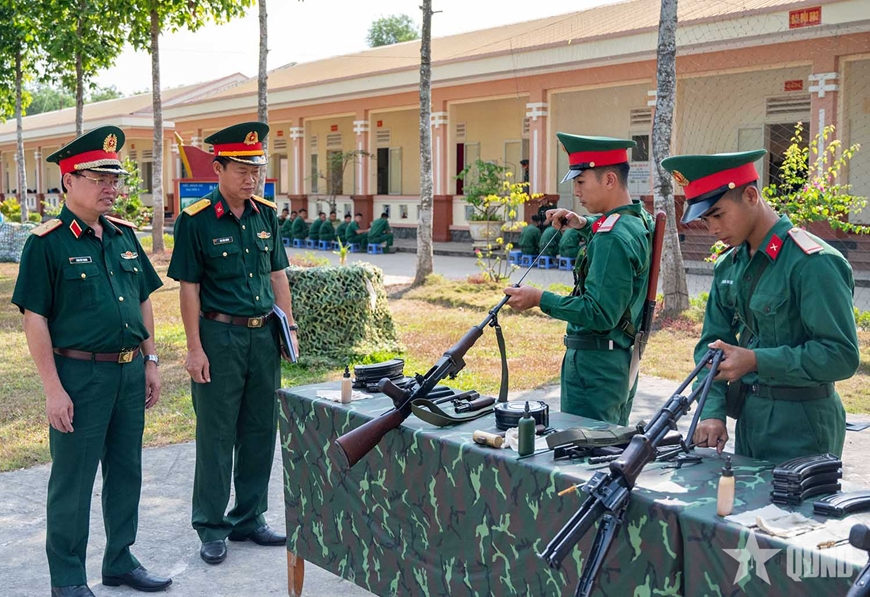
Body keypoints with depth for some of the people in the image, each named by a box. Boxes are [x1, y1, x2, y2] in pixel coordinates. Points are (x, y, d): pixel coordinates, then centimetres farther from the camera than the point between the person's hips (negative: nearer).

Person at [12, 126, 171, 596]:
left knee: (126, 472, 15)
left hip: (129, 372, 6)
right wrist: (53, 389, -15)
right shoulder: (46, 243, -10)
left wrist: (150, 362, 11)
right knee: (72, 480, 5)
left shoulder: (124, 235, 9)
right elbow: (34, 318, -12)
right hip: (80, 376, -6)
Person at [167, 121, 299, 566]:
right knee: (216, 434, 3)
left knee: (260, 431, 12)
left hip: (264, 335, 6)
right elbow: (189, 288, -9)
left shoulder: (266, 214, 7)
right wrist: (195, 349, -12)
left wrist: (289, 327, 8)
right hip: (219, 336, -5)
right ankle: (211, 529, 16)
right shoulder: (196, 221, -9)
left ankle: (249, 519, 26)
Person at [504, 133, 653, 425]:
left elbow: (600, 314, -25)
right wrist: (583, 225, 12)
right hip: (623, 361, 10)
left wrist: (539, 299, -19)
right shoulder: (641, 219, 6)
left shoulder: (612, 239, -22)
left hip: (596, 363, -10)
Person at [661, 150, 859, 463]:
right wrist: (713, 411, -7)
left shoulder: (814, 263, -18)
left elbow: (842, 355, -20)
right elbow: (712, 344, 6)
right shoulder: (728, 266, 6)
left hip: (800, 429, -7)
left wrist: (755, 361, -25)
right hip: (748, 420, 7)